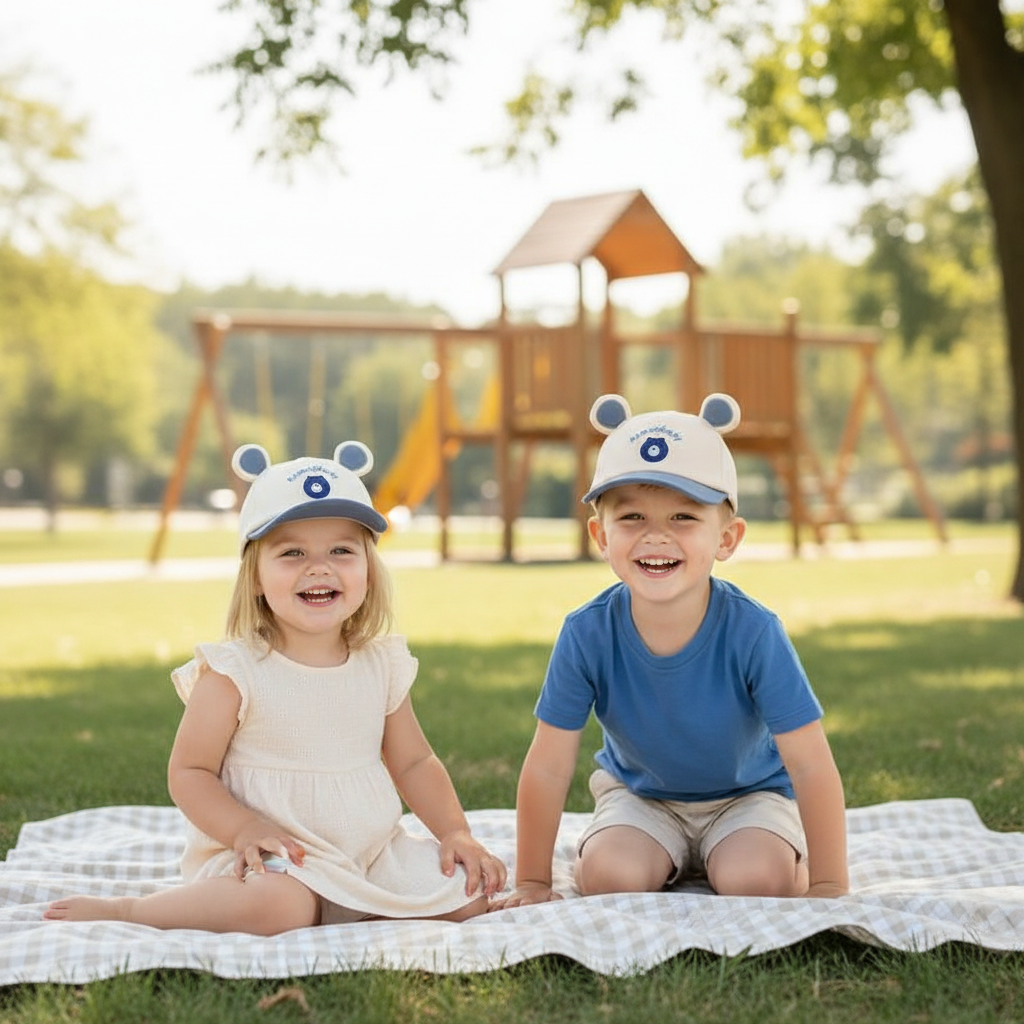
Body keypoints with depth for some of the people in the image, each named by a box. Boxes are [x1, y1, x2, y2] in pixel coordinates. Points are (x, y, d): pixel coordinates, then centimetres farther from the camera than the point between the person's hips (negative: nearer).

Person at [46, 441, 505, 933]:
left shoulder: (383, 665, 5)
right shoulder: (233, 672, -10)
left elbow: (414, 763, 16)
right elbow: (189, 772, -8)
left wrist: (456, 833, 4)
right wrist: (245, 829, -24)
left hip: (371, 854, 6)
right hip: (271, 857, -5)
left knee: (468, 896, -7)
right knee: (280, 906, -36)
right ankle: (121, 908, -13)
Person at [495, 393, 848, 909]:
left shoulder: (752, 634, -29)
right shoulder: (587, 635, -24)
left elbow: (811, 765, -23)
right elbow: (548, 768, -16)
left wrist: (827, 886, -23)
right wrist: (532, 883, -12)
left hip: (750, 794, -1)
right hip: (640, 795, 1)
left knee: (755, 879, -29)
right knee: (610, 876, -26)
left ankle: (708, 861, 5)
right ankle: (669, 863, 7)